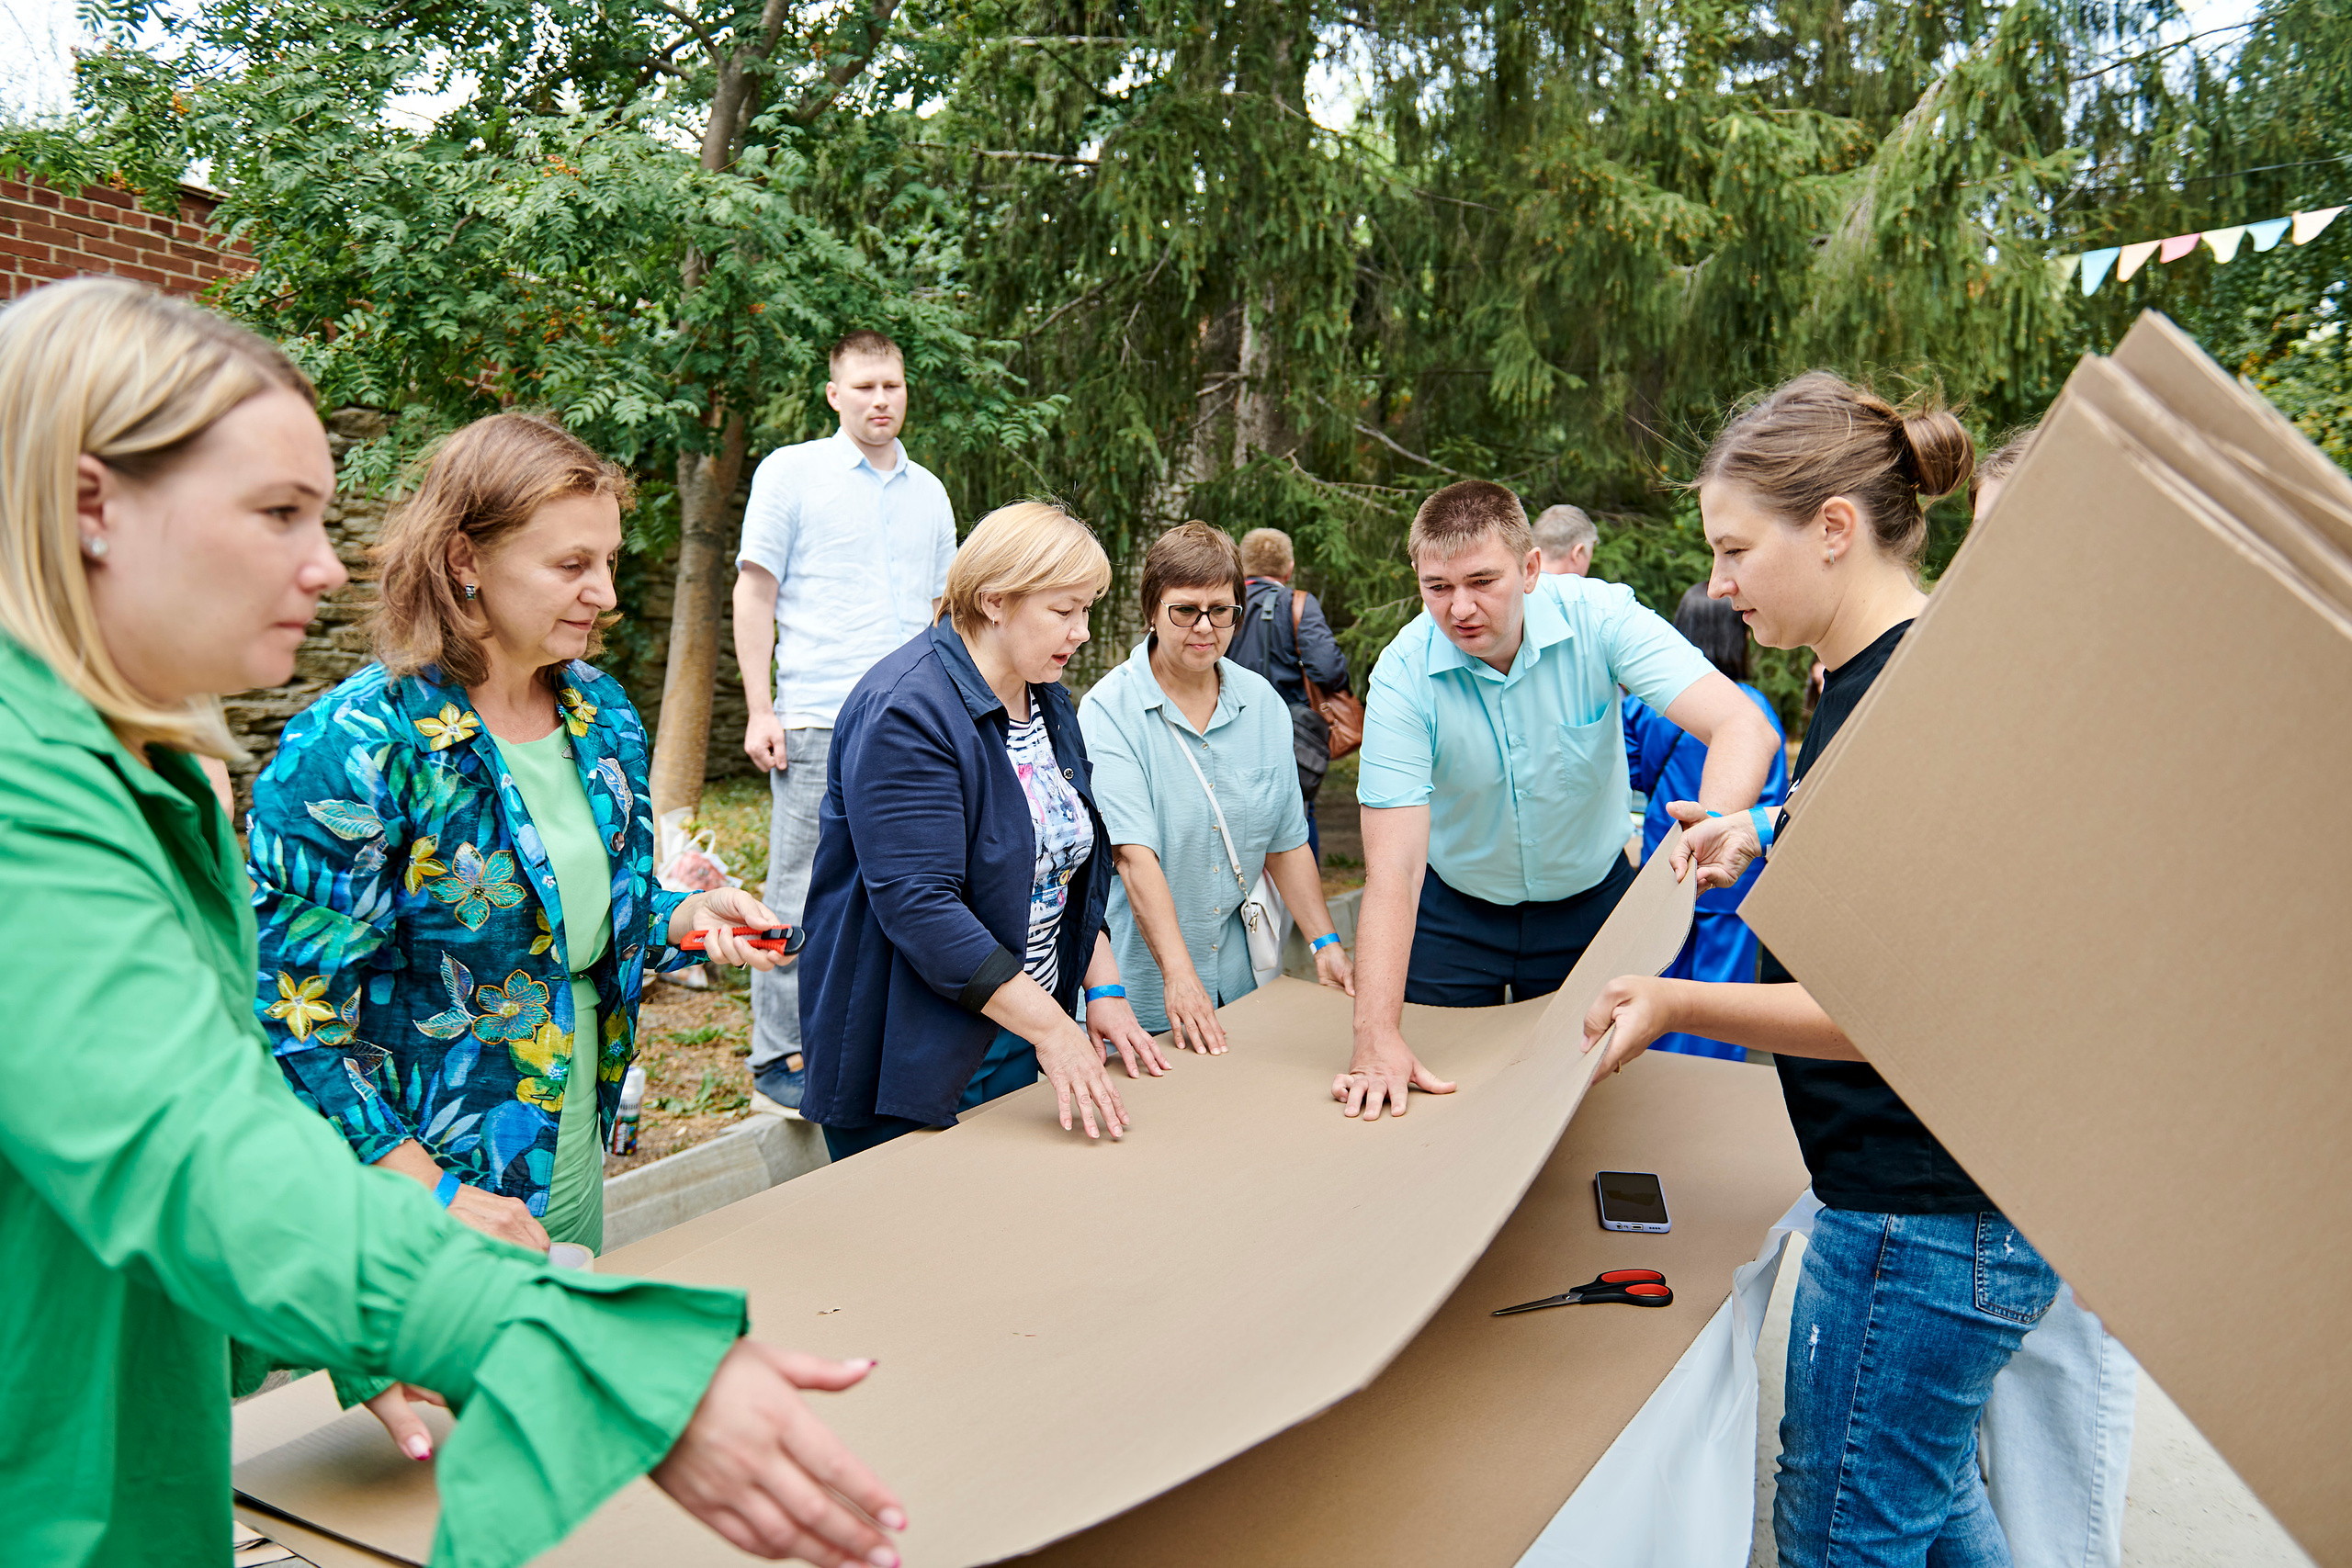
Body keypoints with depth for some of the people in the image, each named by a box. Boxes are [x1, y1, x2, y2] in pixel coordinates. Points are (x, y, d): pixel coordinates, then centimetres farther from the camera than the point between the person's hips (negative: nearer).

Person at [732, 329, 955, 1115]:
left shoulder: (929, 491, 17)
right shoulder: (790, 472, 4)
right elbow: (755, 593, 2)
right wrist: (760, 711, -6)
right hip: (817, 722, -4)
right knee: (801, 895, -2)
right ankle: (779, 1058, 9)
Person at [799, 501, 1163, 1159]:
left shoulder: (1049, 703, 9)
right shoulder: (905, 712, -21)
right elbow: (917, 904, -27)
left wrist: (1103, 987, 3)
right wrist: (1051, 1025, -26)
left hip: (1020, 1045, 8)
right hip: (913, 1060, -8)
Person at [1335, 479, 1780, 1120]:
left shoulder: (1599, 617, -22)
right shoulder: (1404, 675, -24)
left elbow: (1744, 726, -31)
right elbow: (1392, 868, -28)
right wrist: (1376, 1037, -37)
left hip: (1589, 900, 1)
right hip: (1454, 914, -1)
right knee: (1441, 1093, 6)